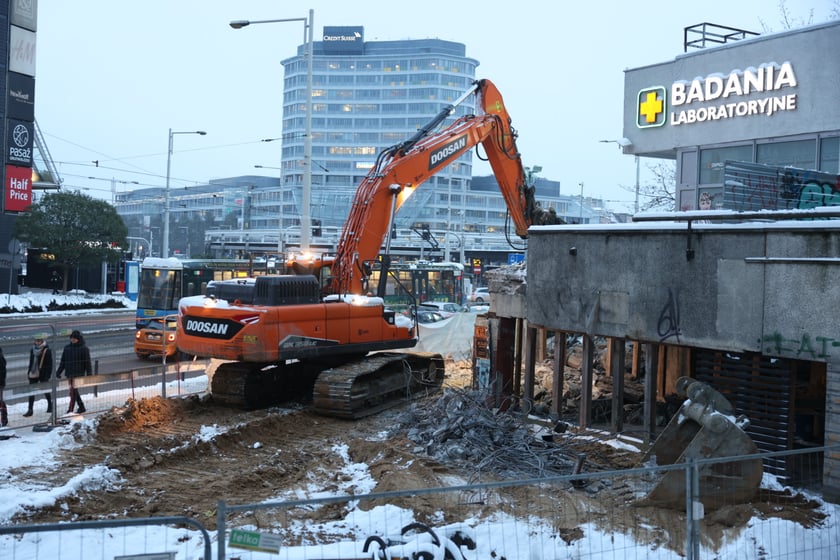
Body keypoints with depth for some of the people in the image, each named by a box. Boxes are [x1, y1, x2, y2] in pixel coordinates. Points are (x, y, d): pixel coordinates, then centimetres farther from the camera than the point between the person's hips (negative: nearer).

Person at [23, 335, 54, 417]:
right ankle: (30, 409, 6)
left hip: (43, 374, -5)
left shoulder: (47, 350, -11)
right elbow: (31, 362, 17)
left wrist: (47, 375, -15)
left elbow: (49, 364, -11)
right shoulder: (32, 349, 7)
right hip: (33, 373, 5)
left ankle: (50, 404, 31)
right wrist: (29, 372, 15)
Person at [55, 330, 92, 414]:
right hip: (69, 374, 6)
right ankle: (81, 407, 24)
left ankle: (70, 409, -13)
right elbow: (63, 362, 15)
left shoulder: (84, 349, -4)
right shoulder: (67, 348, 10)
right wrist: (58, 372, 10)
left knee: (73, 391, -13)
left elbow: (87, 363, -3)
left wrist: (89, 374, -7)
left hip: (78, 373, -6)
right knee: (74, 391, 12)